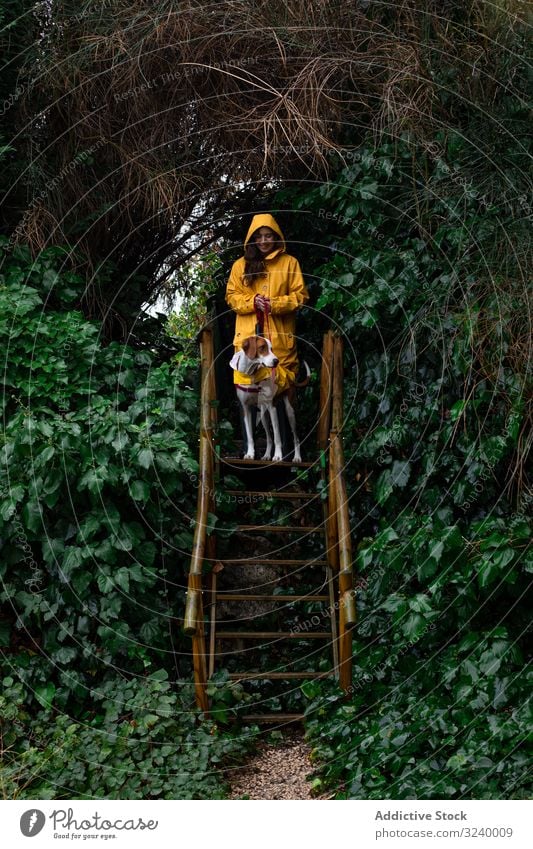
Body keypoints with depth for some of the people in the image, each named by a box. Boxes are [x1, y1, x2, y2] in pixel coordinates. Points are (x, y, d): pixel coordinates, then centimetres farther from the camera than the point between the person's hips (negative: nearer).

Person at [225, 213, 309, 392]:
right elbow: (231, 296, 10)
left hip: (280, 336, -1)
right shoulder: (241, 265, 11)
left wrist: (276, 304, -13)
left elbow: (301, 295, 3)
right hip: (249, 336, 1)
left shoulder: (289, 262, 7)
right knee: (248, 382, -4)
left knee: (281, 382, -4)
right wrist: (252, 301, -10)